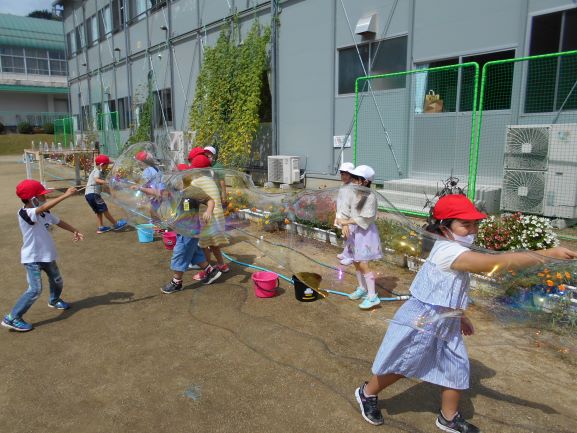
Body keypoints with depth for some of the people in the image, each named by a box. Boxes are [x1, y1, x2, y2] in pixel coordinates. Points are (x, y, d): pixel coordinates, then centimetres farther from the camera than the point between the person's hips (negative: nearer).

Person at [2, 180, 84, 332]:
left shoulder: (45, 213, -1)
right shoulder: (25, 214, -25)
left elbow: (58, 221, 17)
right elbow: (45, 206, -41)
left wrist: (74, 231, 11)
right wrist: (66, 195, -43)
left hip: (47, 256, 8)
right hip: (32, 258, -8)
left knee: (57, 281, 24)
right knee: (35, 290, -12)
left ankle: (54, 300, 52)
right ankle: (12, 318, 2)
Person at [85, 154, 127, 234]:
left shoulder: (96, 171, 20)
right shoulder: (97, 171, -11)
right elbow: (97, 180, -31)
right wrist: (107, 182, -45)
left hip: (88, 194, 10)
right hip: (93, 193, -10)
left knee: (99, 211, 16)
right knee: (104, 209, -2)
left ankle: (101, 227, 18)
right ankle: (116, 224, 5)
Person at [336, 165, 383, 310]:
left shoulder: (370, 197, -18)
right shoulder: (354, 194, 4)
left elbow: (364, 219, -20)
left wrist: (347, 222, -17)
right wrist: (345, 225, -8)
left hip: (365, 233, -8)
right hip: (354, 231, 8)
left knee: (363, 264, -12)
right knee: (356, 262, 15)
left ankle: (372, 296, -6)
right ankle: (362, 288, 32)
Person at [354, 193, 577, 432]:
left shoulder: (455, 250, 4)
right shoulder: (448, 251, -30)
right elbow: (498, 262, -38)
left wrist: (459, 315, 18)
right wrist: (549, 253, -38)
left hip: (446, 324, 9)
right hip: (420, 322, -9)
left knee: (457, 369, 15)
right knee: (398, 367, 9)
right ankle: (367, 393, 35)